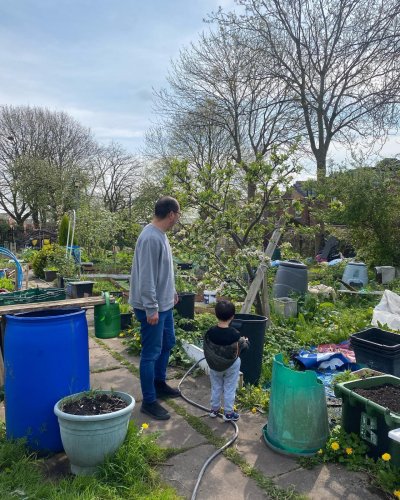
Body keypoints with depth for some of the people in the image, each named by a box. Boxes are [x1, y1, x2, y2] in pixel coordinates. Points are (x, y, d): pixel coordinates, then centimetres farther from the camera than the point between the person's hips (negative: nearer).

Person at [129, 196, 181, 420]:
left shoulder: (160, 235, 8)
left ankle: (160, 383, 40)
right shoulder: (151, 238, -24)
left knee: (167, 343, 22)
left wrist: (172, 291, 24)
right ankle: (149, 402, 15)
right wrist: (151, 308, -24)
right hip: (152, 307, -10)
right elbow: (146, 277, -26)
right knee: (151, 353, 1)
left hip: (164, 304, 10)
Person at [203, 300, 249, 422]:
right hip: (231, 365, -3)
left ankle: (214, 409, 33)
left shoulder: (210, 332, -17)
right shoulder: (234, 334, -24)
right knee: (229, 389, 13)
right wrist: (245, 342, 6)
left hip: (214, 365, 3)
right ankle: (228, 413, 23)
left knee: (216, 387, 20)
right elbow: (236, 352, -12)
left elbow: (206, 350, -8)